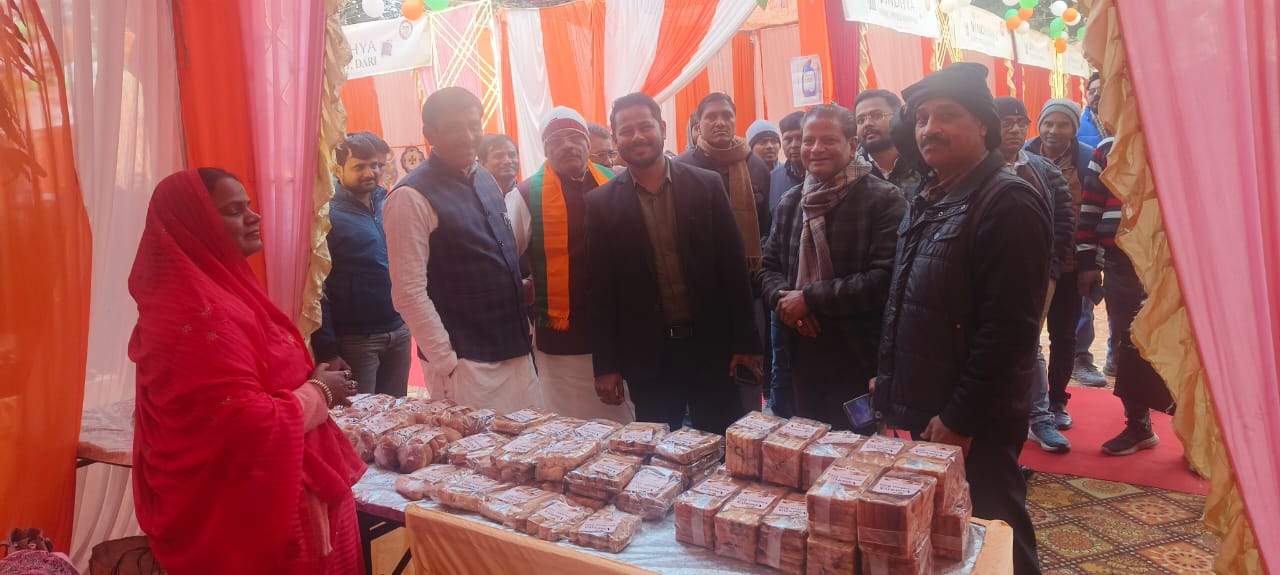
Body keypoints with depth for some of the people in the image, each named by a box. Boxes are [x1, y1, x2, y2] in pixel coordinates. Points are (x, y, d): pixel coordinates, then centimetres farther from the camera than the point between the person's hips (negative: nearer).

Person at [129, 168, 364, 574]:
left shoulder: (213, 291, 8)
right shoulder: (202, 313, -24)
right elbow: (249, 429, -29)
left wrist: (312, 381, 4)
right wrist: (319, 393, -15)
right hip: (249, 513, -10)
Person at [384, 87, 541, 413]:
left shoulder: (487, 181, 9)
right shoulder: (412, 198, -13)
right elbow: (409, 293, -15)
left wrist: (524, 329, 14)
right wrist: (448, 364, -15)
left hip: (516, 350, 7)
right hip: (467, 362, -6)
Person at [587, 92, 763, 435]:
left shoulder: (707, 186, 0)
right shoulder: (601, 203, 0)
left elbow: (733, 266, 1)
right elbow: (601, 289, 0)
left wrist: (746, 342, 0)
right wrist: (606, 365, -1)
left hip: (711, 345, 0)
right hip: (646, 354, 0)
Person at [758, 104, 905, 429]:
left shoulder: (883, 200, -10)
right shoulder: (791, 202, 10)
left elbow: (884, 279, -20)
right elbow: (769, 267, 11)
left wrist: (810, 298, -18)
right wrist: (783, 297, -11)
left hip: (859, 360, -5)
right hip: (803, 356, 6)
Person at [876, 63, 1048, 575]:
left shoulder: (1008, 203, -16)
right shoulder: (927, 201, 11)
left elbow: (1008, 329, -21)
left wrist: (960, 419, -19)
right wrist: (893, 387, 14)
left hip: (972, 424, -8)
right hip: (923, 414, 8)